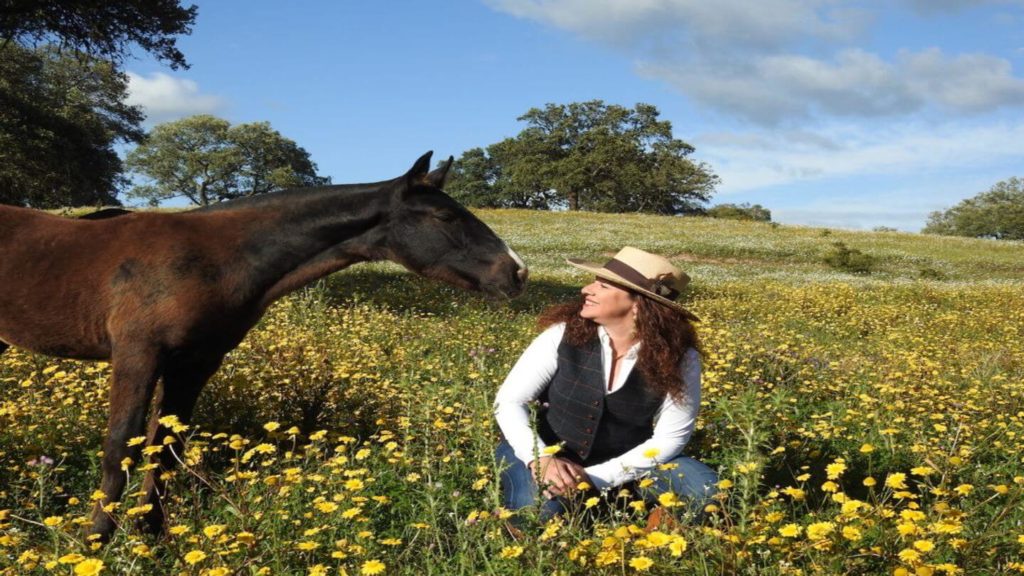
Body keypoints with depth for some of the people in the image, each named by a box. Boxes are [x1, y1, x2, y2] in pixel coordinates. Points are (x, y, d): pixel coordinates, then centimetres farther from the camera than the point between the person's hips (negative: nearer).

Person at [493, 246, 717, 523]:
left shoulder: (680, 359, -17)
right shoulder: (565, 334, -16)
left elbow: (669, 439, -13)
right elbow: (509, 401, -13)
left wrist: (596, 477, -23)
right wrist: (540, 459, -31)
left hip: (623, 462, 1)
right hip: (549, 452, -1)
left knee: (706, 490, -22)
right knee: (536, 510, -33)